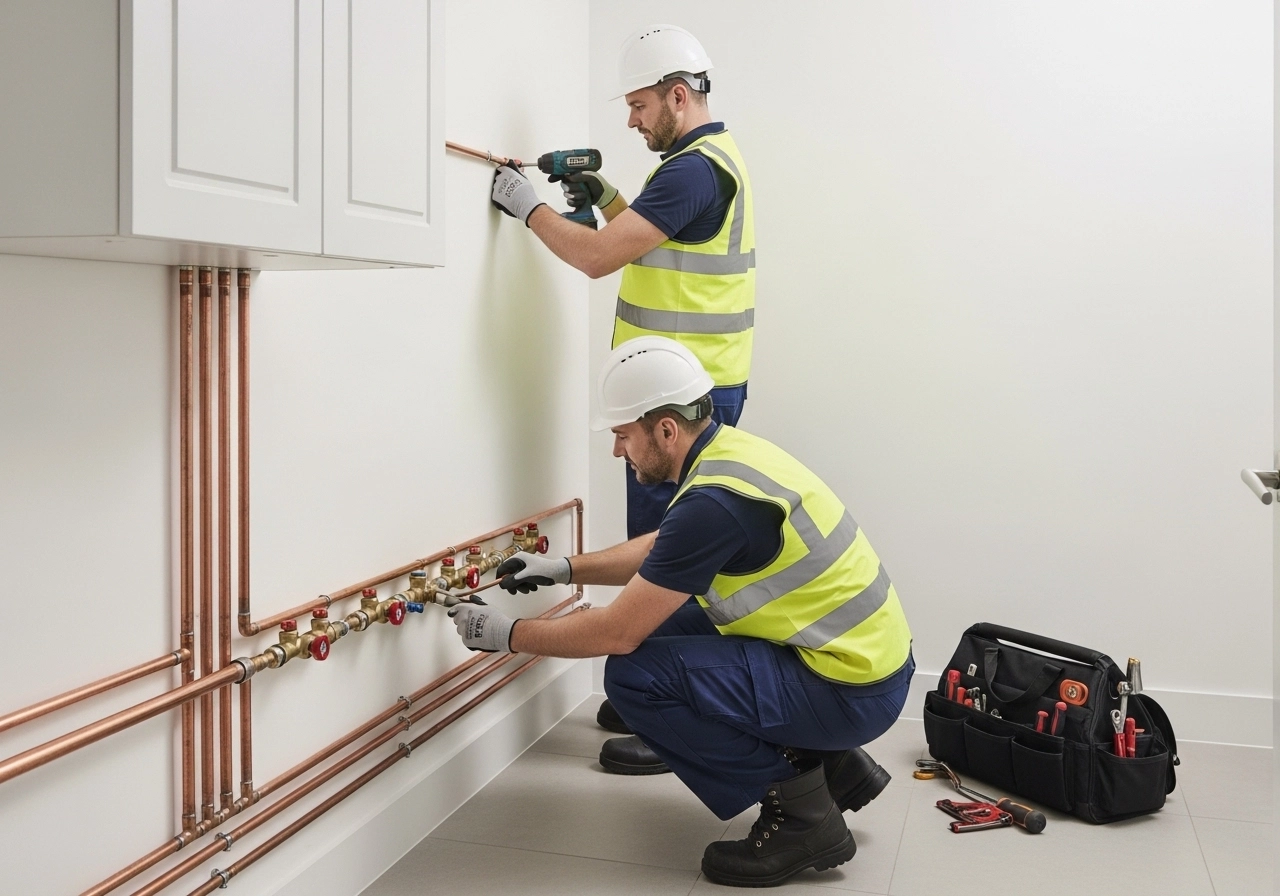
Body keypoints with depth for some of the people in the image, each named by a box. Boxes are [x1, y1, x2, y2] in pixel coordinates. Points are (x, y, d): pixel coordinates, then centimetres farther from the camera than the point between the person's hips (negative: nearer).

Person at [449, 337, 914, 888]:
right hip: (866, 652, 10)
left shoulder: (713, 501, -24)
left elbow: (617, 633, -19)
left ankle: (802, 812, -1)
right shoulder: (728, 448, 5)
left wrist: (508, 636, -5)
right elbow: (662, 551, 23)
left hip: (853, 691, -10)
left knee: (636, 675, -16)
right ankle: (833, 764, 18)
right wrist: (565, 568, 17)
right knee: (667, 623, 19)